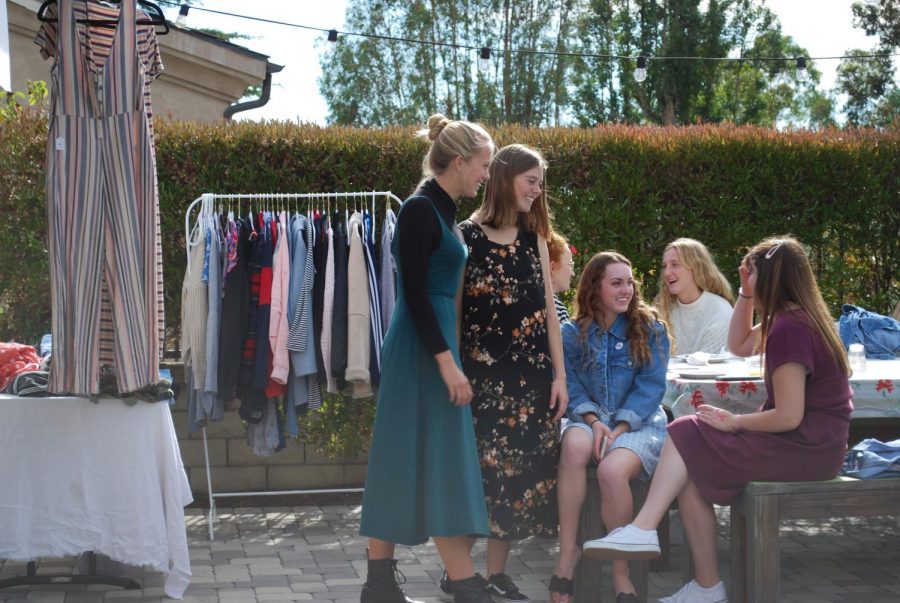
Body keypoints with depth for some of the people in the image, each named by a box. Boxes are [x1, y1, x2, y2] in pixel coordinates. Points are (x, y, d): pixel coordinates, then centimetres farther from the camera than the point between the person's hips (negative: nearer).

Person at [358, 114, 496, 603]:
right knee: (440, 465, -8)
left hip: (433, 344, 9)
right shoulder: (420, 209, -14)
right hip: (424, 348, -9)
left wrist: (448, 354, 23)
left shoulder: (440, 210, 14)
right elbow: (414, 292, -19)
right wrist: (447, 361, -22)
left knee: (403, 464, 10)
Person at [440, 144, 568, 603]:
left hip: (530, 375, 5)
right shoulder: (466, 237, -5)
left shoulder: (535, 239, 11)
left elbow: (548, 310, 11)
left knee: (521, 470, 5)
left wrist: (559, 375, 7)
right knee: (476, 469, -3)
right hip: (481, 373, -5)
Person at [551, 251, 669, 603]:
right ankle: (568, 549, -26)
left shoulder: (649, 330, 3)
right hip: (588, 419, 2)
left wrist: (621, 427, -17)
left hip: (639, 423, -2)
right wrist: (593, 420, -16)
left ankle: (621, 572, -17)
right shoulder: (573, 333, 7)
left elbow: (651, 387, -4)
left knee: (611, 470, -35)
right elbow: (570, 384, 2)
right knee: (575, 443, -37)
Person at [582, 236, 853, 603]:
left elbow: (788, 417, -23)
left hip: (804, 448, -10)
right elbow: (739, 347, 27)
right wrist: (746, 294, 16)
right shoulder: (798, 318, 12)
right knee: (692, 468, 0)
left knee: (686, 438, -9)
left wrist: (733, 422, -8)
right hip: (816, 442, 10)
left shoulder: (788, 329, -19)